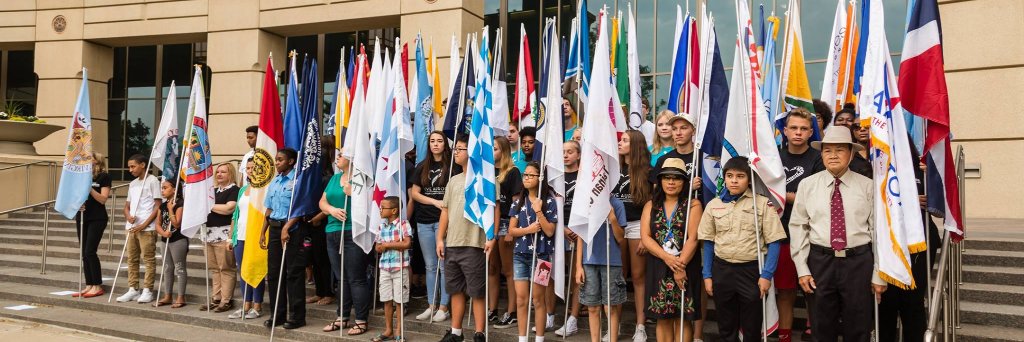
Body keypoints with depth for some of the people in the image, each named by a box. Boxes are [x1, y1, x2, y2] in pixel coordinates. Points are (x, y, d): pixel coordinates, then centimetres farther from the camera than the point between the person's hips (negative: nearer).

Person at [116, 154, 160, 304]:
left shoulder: (152, 181, -4)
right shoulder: (132, 184, 18)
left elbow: (158, 206, -9)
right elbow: (127, 206, 21)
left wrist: (145, 224, -15)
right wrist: (128, 216, -2)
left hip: (147, 228, -8)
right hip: (132, 227, 8)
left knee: (148, 259, -4)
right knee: (132, 259, 10)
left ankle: (147, 291, 1)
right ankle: (133, 289, 17)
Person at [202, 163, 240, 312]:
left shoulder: (234, 190, -3)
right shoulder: (213, 190, 20)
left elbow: (229, 208, -16)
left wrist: (210, 205, -5)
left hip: (224, 234, -7)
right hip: (210, 232, 8)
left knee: (226, 268, -5)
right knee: (214, 269, 9)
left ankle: (226, 300, -1)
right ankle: (216, 298, 15)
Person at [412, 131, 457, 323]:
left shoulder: (453, 166, 1)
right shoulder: (422, 167, 13)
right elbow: (414, 193, 7)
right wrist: (435, 201, -7)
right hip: (424, 221, 4)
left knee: (444, 265, -3)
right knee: (430, 266, 10)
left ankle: (443, 307, 4)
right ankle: (431, 305, 17)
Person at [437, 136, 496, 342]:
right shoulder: (453, 181, 17)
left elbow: (494, 209, -8)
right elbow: (445, 211, 16)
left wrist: (491, 237, -16)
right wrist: (440, 239, 9)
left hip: (474, 245, -6)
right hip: (451, 244, 7)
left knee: (477, 292, -1)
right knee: (456, 290, 13)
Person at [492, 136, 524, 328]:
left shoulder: (512, 172, -4)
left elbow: (516, 202, -8)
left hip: (505, 223, -6)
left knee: (508, 270, -1)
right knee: (492, 269, 11)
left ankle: (512, 314, 3)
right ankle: (492, 311, 18)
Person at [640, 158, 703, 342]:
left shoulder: (693, 205, 0)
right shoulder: (651, 205, 9)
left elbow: (693, 238, -9)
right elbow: (645, 237, -2)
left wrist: (680, 265, -18)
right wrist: (666, 257, -15)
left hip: (685, 268, -3)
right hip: (658, 268, 3)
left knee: (683, 318, 1)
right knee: (662, 318, 7)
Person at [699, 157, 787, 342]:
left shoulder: (763, 204, -5)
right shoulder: (713, 205, 4)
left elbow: (774, 242, -6)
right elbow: (708, 242, 9)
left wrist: (767, 275, -12)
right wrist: (707, 275, 6)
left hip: (752, 270, -2)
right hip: (722, 269, 3)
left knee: (752, 327, 8)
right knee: (726, 326, 13)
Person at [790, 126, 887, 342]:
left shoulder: (867, 186, 0)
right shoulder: (807, 185, 2)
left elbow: (878, 230, 0)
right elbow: (798, 227, 3)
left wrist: (879, 274, -1)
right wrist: (802, 269, -1)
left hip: (858, 261, -1)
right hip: (820, 260, 1)